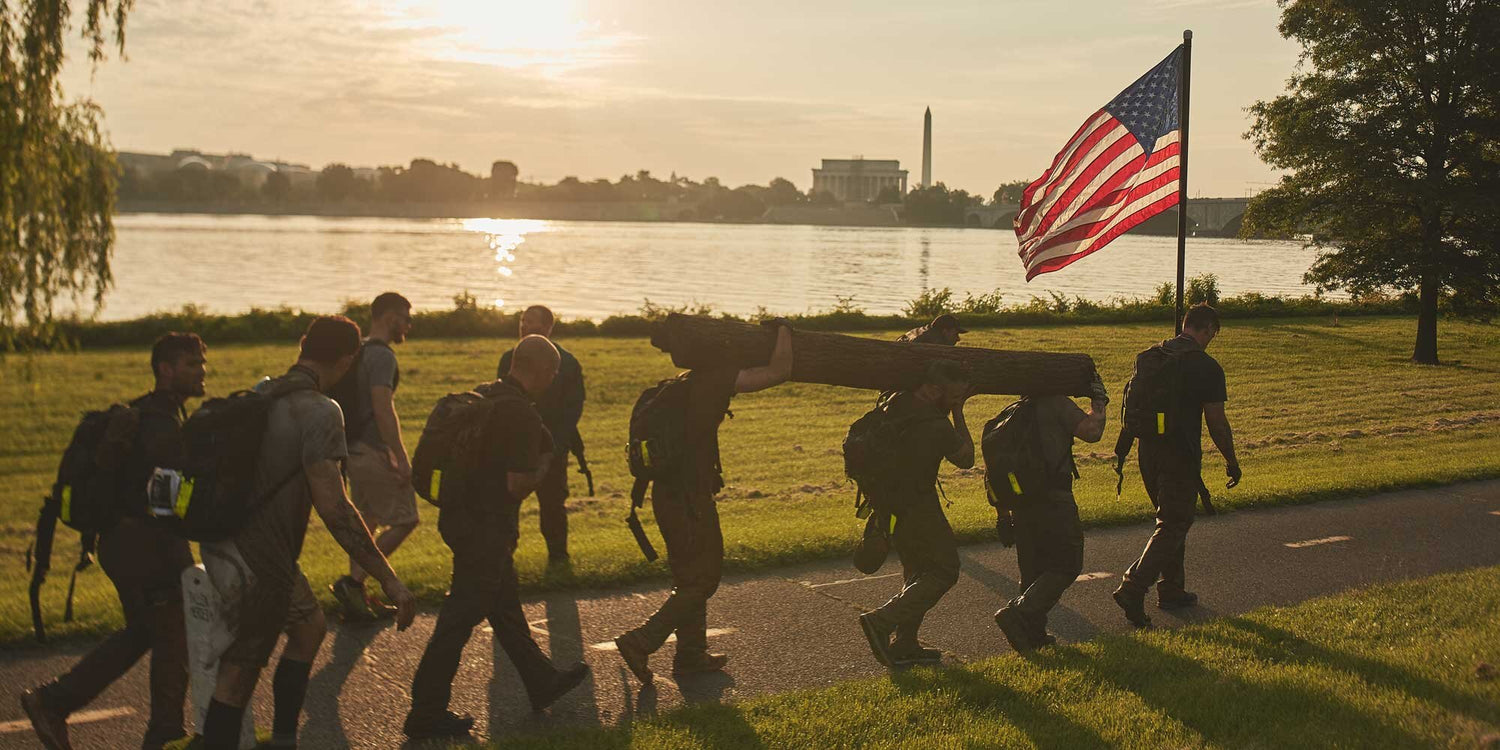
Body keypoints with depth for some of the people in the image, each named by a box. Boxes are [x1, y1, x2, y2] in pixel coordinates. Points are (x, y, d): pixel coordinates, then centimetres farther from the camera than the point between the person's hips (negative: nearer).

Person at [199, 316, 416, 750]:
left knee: (309, 626, 23)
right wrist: (388, 580, -24)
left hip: (228, 540, 9)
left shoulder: (262, 393, 5)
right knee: (240, 674, 1)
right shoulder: (319, 411, -21)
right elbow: (334, 508, -27)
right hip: (255, 562, -9)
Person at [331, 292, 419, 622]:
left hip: (355, 450, 10)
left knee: (365, 522, 15)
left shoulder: (360, 352, 16)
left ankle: (357, 600, 17)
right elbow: (383, 409, -23)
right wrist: (402, 458, -22)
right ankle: (353, 581, -8)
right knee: (404, 520, -3)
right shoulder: (382, 355, -15)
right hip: (375, 452, -10)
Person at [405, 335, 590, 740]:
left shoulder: (482, 396, 9)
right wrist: (545, 465, -3)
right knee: (459, 619, -2)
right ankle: (427, 714, 6)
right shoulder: (522, 413, -20)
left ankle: (543, 682, 36)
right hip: (486, 528, -10)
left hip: (459, 516, 10)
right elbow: (518, 484, -23)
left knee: (506, 607, 21)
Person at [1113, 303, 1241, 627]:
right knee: (1173, 525, -1)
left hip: (1147, 452, 7)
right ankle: (1133, 588, -15)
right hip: (1180, 456, -7)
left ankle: (1171, 590, 25)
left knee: (1171, 519, 20)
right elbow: (1216, 422, -10)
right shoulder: (1206, 367, -12)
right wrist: (1231, 460, 2)